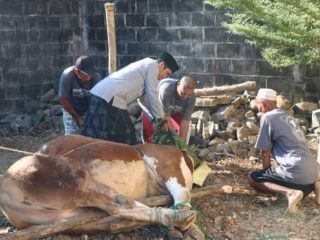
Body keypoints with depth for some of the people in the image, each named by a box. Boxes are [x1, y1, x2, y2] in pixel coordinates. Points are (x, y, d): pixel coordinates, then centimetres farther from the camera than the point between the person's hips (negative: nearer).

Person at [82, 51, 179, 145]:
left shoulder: (144, 65, 28)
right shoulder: (152, 65, 0)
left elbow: (142, 96, 31)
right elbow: (152, 95, -4)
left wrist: (156, 117, 30)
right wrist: (161, 117, 6)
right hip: (110, 98, -10)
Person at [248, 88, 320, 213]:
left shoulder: (267, 117, -5)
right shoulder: (286, 114, 20)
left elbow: (265, 153, -1)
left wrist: (266, 172, 15)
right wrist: (270, 174, 33)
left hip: (297, 172, -8)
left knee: (253, 178, 7)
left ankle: (289, 192, -15)